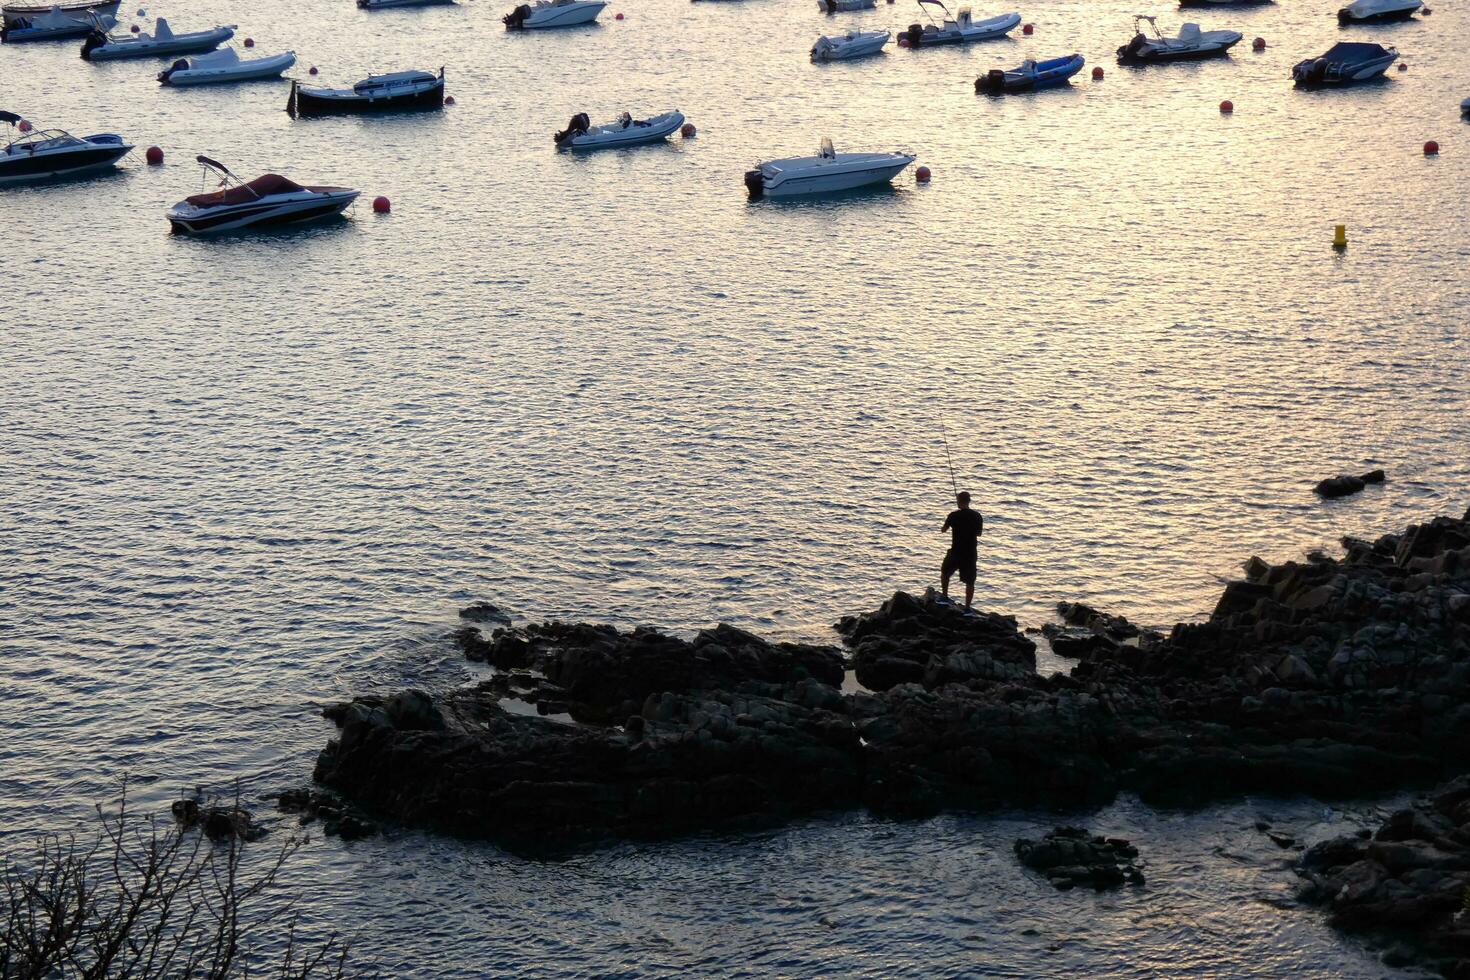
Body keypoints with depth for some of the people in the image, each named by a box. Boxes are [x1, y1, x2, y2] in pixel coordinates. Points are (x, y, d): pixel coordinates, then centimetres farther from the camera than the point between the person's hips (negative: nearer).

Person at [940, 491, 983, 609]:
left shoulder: (954, 515, -11)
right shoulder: (977, 516, -4)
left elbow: (943, 529, 3)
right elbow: (979, 533, 10)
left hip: (956, 552, -2)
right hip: (971, 553, 2)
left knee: (945, 572, 24)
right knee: (970, 581, 6)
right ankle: (967, 607, 6)